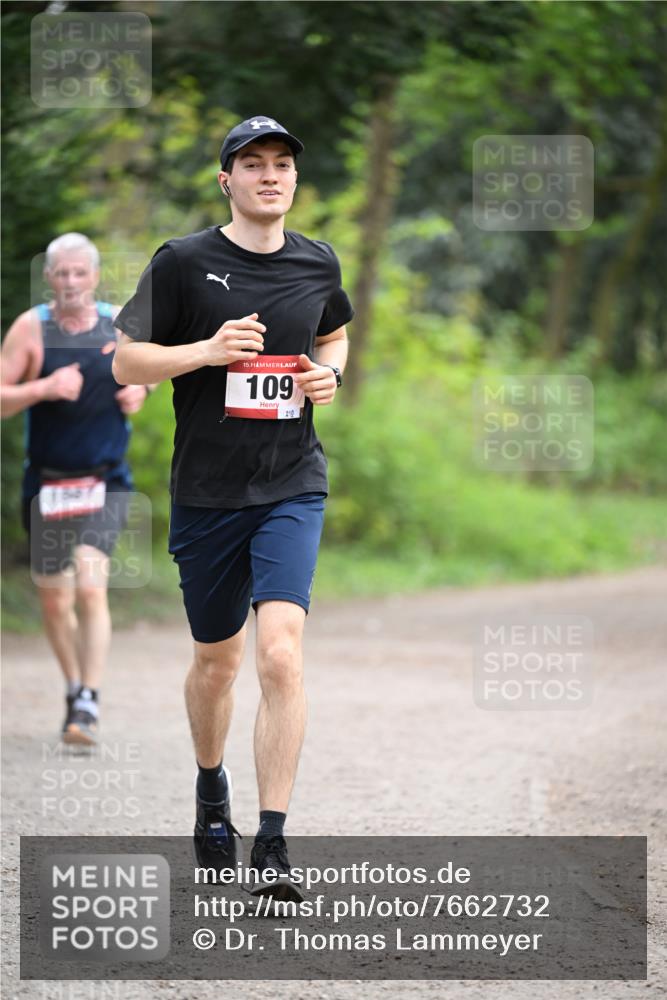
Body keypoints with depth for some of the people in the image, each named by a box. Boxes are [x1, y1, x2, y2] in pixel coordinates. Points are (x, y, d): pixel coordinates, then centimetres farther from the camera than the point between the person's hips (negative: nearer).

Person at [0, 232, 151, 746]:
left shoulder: (121, 325, 0)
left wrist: (139, 392, 0)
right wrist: (44, 388, -26)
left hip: (106, 482, -1)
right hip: (47, 484, 1)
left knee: (90, 586, -19)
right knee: (54, 600, 11)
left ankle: (90, 704, -18)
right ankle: (75, 690, 33)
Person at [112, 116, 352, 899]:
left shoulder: (317, 264, 6)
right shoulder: (183, 262, -4)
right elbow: (126, 362, -2)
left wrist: (329, 373, 3)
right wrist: (208, 351, -17)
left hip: (292, 488, 1)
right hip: (206, 490, 0)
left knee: (281, 654, -17)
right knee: (217, 659, 14)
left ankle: (271, 847, -15)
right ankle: (211, 790, 43)